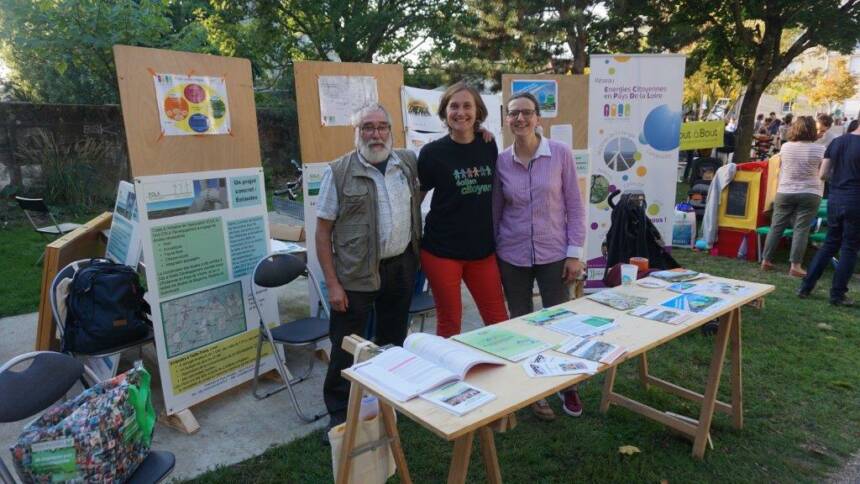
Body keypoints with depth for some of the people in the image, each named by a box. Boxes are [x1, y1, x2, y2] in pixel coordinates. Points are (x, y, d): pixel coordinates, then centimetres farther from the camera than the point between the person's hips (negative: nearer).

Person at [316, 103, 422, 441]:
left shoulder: (409, 162, 3)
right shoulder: (339, 172, -8)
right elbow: (323, 230, -7)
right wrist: (332, 284, -11)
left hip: (401, 267, 4)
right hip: (356, 274, -4)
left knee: (394, 339, 19)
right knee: (346, 347, 6)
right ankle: (339, 413, 25)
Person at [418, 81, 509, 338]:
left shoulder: (489, 146, 3)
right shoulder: (432, 152, -7)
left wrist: (497, 236, 13)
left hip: (483, 249, 3)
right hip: (442, 250, -3)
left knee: (499, 321, 9)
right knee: (449, 324, 8)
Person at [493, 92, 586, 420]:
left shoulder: (561, 153, -6)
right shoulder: (500, 161, -2)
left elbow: (575, 205, -3)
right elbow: (495, 212, 5)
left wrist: (575, 252, -6)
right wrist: (492, 256, 6)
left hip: (554, 254, -1)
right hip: (513, 257, 2)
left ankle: (567, 387, 32)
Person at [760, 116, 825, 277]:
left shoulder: (785, 147, -1)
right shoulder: (819, 149, -7)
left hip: (784, 192, 2)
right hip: (809, 194, -2)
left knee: (776, 227, 8)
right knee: (801, 229, -1)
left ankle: (766, 260, 11)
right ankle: (795, 266, -3)